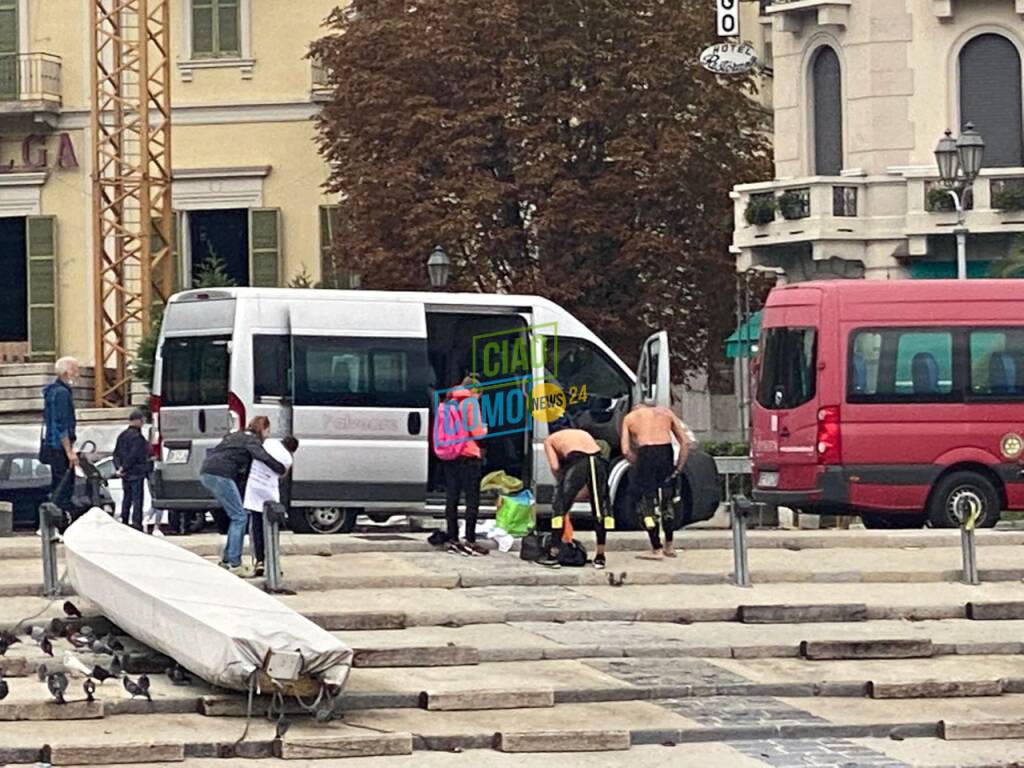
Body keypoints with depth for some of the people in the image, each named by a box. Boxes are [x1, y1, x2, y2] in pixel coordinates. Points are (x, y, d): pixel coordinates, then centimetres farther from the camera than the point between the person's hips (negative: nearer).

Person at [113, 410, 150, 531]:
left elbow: (116, 453, 11)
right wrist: (123, 468, -13)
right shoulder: (137, 437, -15)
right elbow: (133, 456, -20)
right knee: (137, 498, -6)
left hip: (125, 474, 8)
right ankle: (136, 522, -10)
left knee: (127, 498, 15)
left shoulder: (122, 436, 12)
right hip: (136, 473, -8)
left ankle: (124, 520, 17)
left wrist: (119, 467, 1)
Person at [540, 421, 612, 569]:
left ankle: (553, 554, 6)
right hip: (598, 461, 4)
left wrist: (561, 482, 24)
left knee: (559, 507, 8)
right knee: (601, 509, 16)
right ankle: (600, 557, 19)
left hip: (578, 460, -4)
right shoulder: (583, 433, 37)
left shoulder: (550, 440, 25)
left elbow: (554, 466, 8)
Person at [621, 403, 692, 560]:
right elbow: (685, 442, 12)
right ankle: (669, 546, 31)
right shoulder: (665, 413, 23)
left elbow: (626, 450, 3)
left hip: (646, 454, -3)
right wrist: (678, 468, 13)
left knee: (646, 502, 9)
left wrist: (639, 465, 11)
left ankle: (657, 549, 7)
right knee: (666, 500, 22)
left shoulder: (629, 418, 17)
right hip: (666, 452, 3)